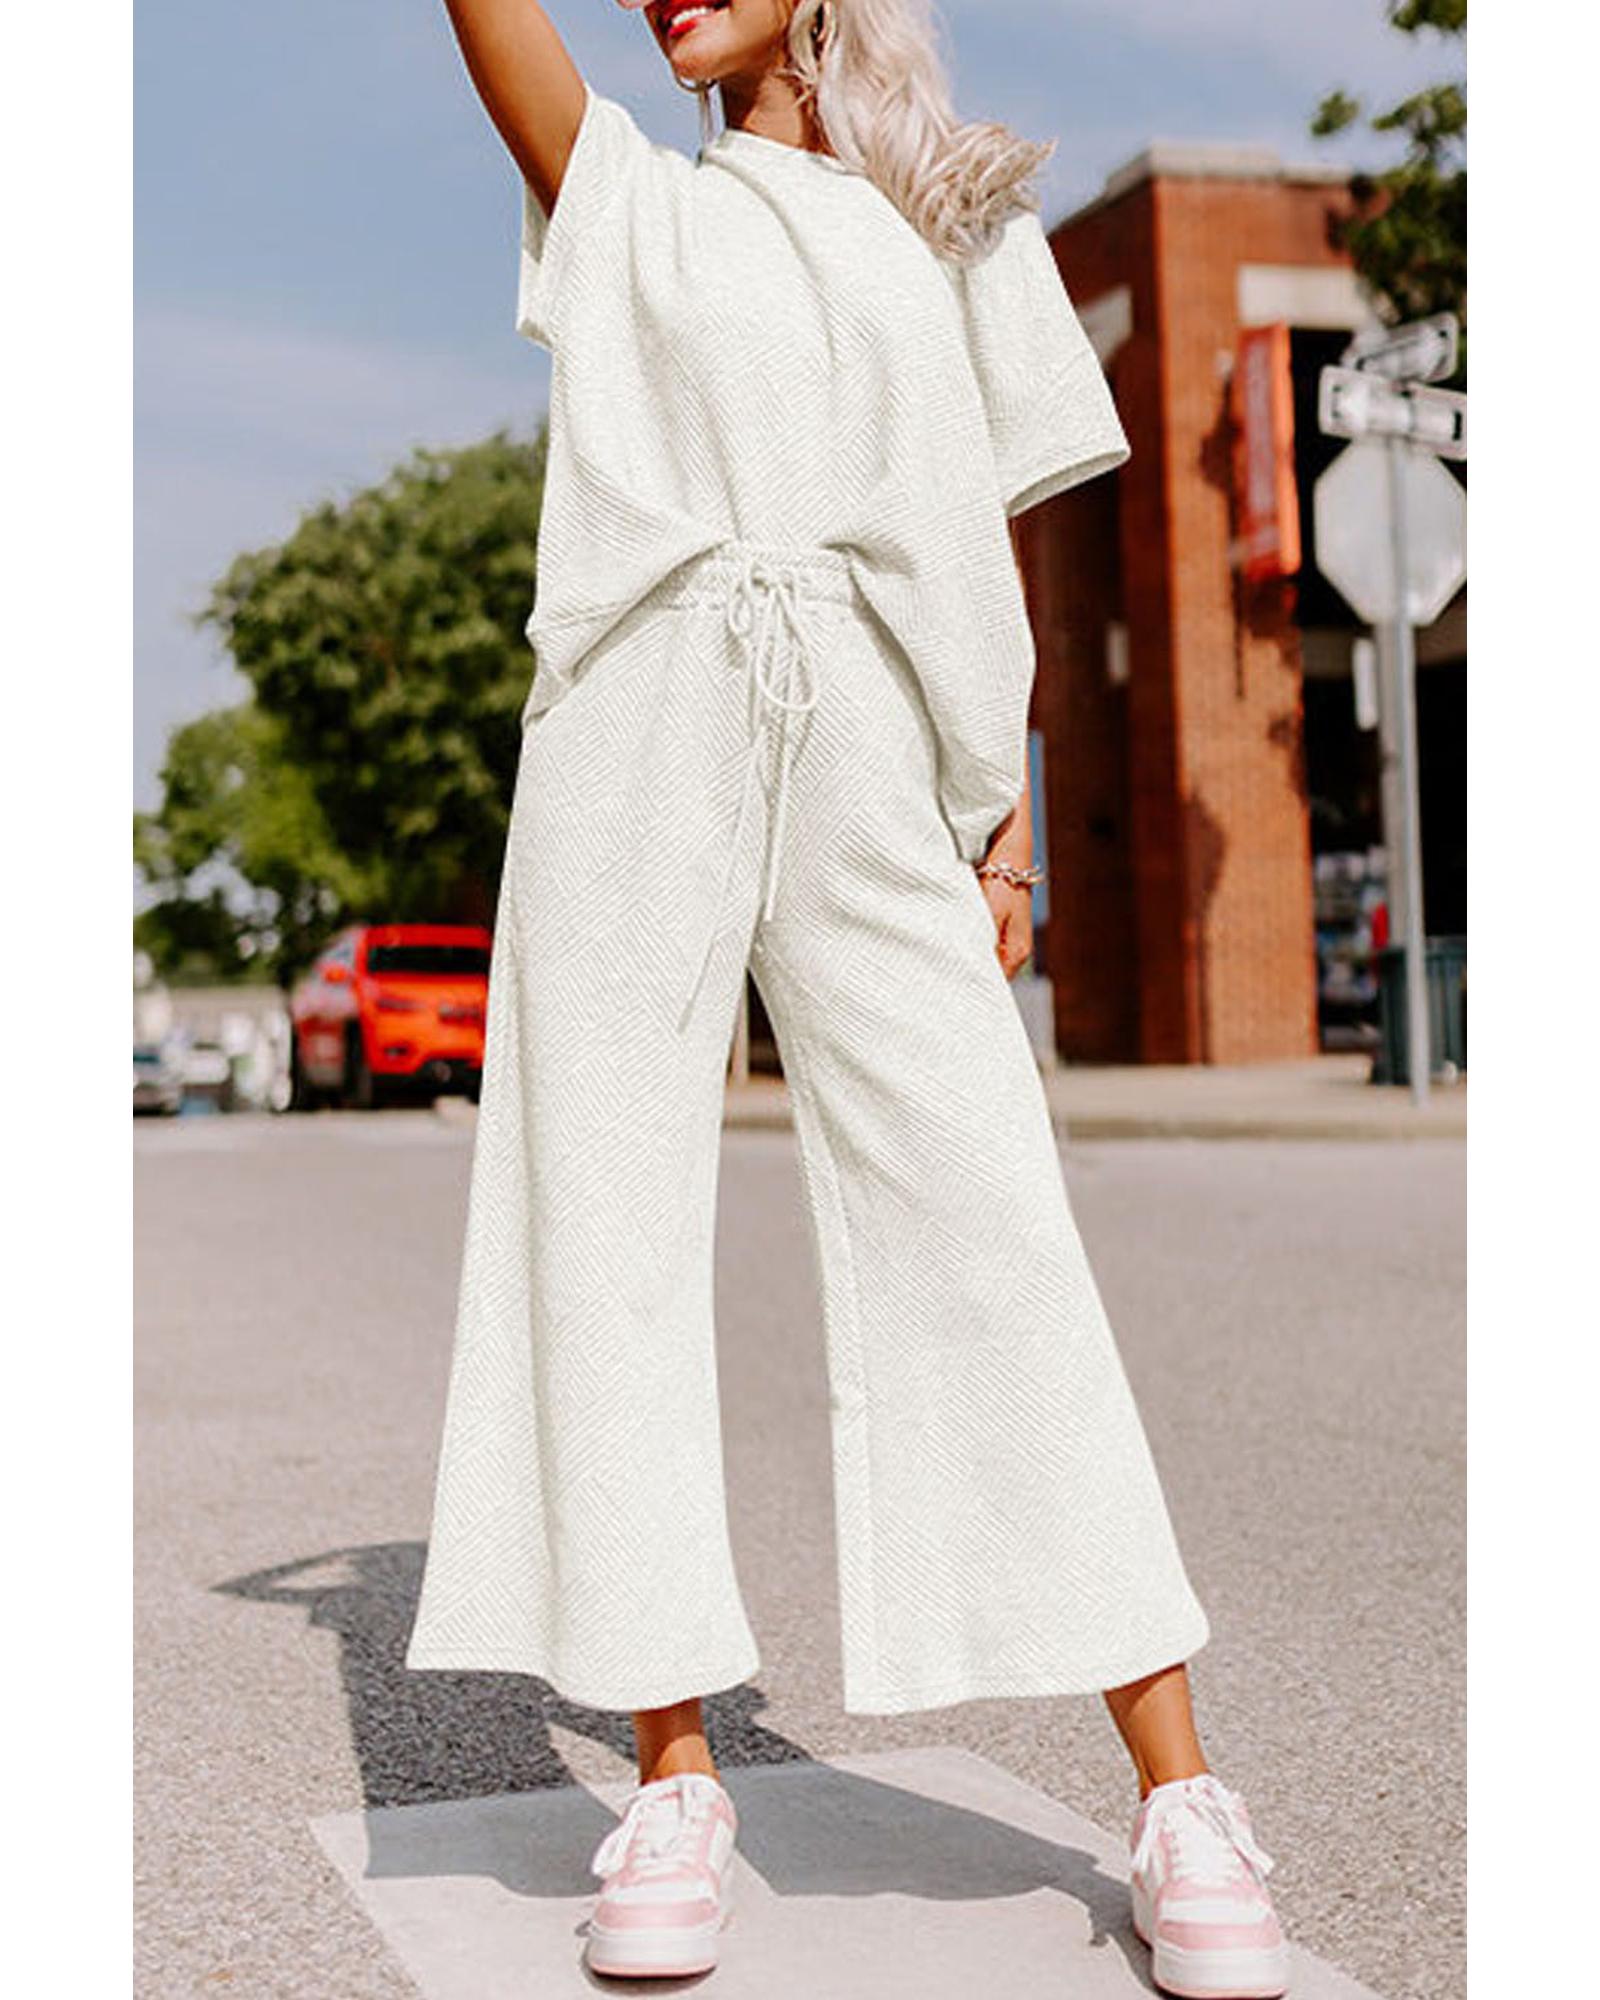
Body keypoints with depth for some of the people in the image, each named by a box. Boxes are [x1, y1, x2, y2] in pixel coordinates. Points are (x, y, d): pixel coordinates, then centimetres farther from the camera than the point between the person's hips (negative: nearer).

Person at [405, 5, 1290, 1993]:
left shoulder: (965, 226, 19)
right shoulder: (621, 201, 20)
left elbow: (1000, 554, 15)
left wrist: (1009, 816, 7)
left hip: (870, 773, -1)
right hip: (635, 757, 1)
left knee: (993, 1228, -9)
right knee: (612, 1229, -4)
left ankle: (1179, 1794, -6)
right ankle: (674, 1775, 6)